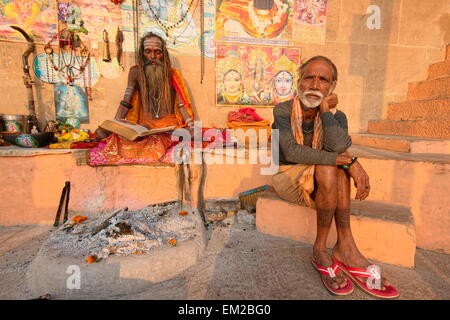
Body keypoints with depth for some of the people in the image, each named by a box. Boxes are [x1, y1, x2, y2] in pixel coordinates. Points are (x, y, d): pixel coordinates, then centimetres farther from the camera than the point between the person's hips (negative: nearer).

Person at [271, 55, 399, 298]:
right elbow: (291, 151, -31)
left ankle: (337, 246, -24)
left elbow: (338, 146, -29)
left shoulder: (336, 116, -6)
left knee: (337, 159, -25)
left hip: (318, 186, 4)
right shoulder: (283, 111, -14)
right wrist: (350, 161, -32)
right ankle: (347, 250, -17)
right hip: (287, 179, -3)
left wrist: (324, 109, -22)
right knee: (327, 167, -29)